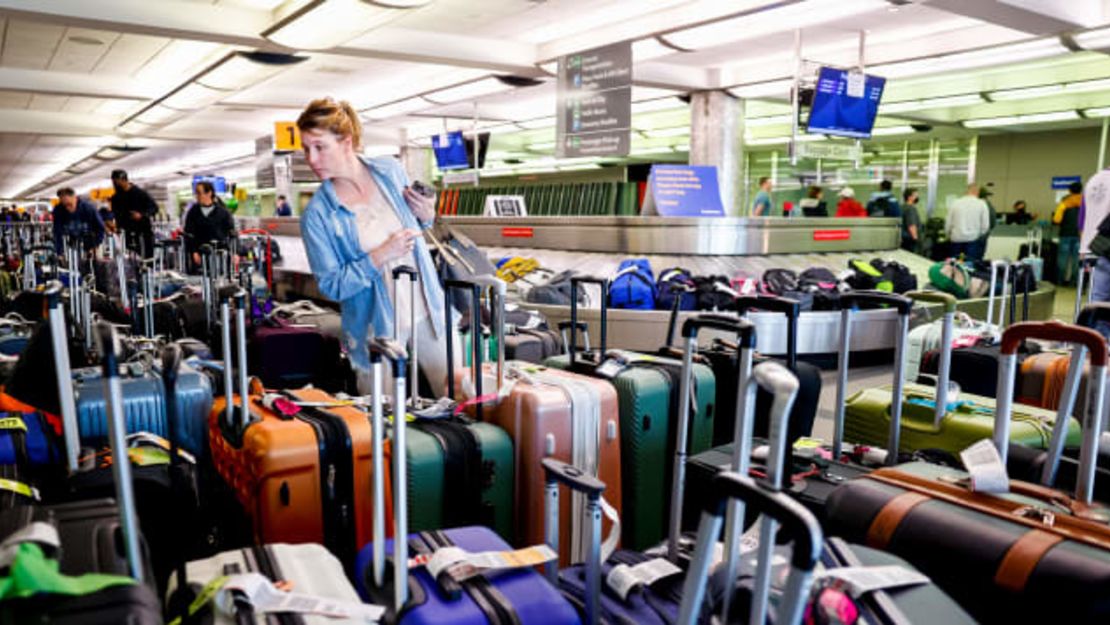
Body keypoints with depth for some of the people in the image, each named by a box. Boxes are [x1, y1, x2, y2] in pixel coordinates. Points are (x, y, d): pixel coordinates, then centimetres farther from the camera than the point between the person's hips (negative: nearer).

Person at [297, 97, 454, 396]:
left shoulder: (389, 170, -3)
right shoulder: (316, 215, -11)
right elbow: (330, 285, -9)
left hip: (429, 314, 3)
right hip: (377, 330, -3)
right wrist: (379, 258, -22)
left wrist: (426, 216, -8)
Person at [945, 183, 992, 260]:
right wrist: (980, 237, 14)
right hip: (973, 240, -2)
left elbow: (948, 223, 4)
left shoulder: (955, 203, 2)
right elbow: (985, 225, -3)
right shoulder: (981, 204, -2)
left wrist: (948, 236, 20)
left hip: (956, 240, 2)